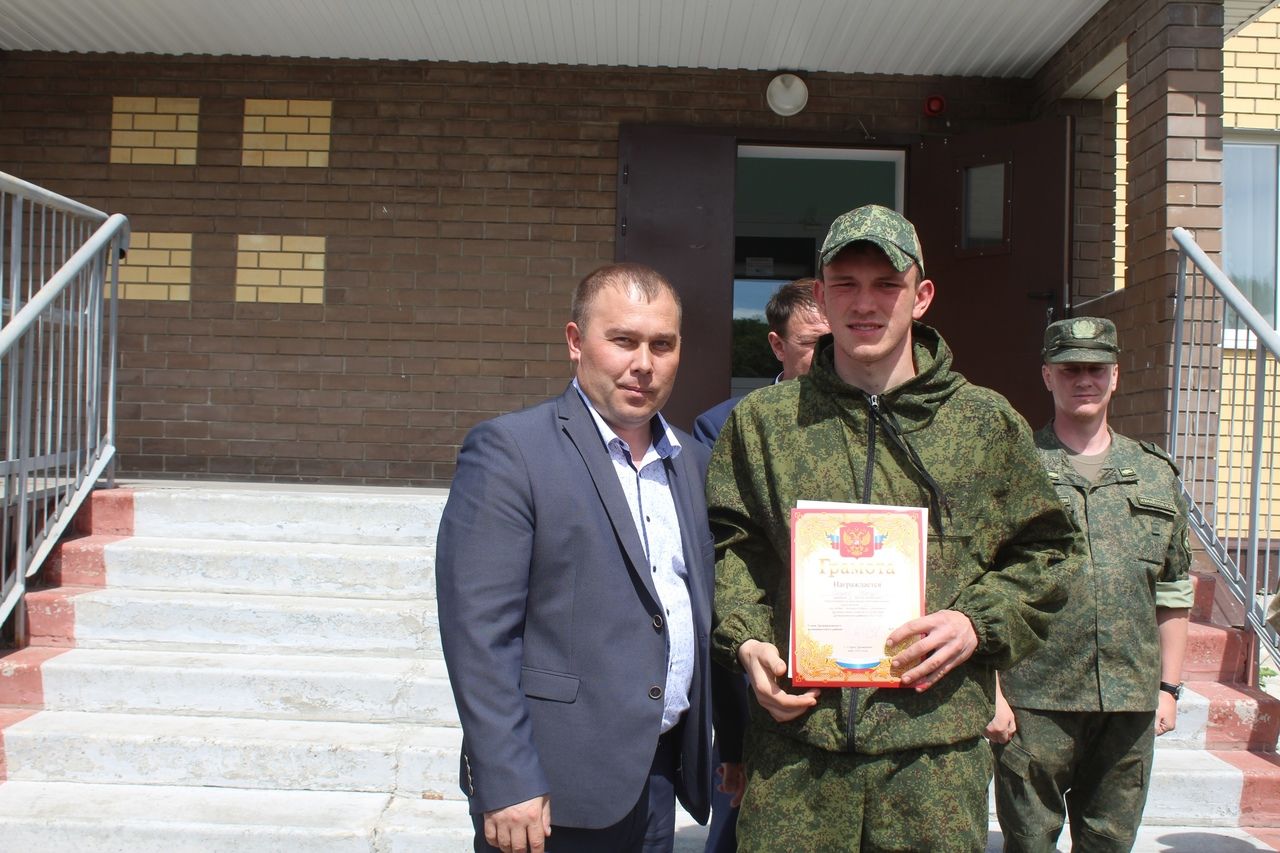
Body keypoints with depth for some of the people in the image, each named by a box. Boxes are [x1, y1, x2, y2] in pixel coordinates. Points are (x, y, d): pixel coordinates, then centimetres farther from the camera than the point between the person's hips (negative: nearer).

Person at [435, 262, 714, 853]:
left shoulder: (692, 461, 9)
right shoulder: (508, 449, -11)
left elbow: (704, 609, 13)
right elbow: (478, 631, -15)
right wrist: (507, 784, -18)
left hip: (662, 775, 6)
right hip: (554, 786, -6)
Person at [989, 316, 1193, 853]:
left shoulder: (1156, 475, 11)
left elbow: (1173, 594, 15)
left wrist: (1169, 687, 10)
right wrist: (991, 692, -9)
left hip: (1131, 706, 4)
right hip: (1035, 704, -4)